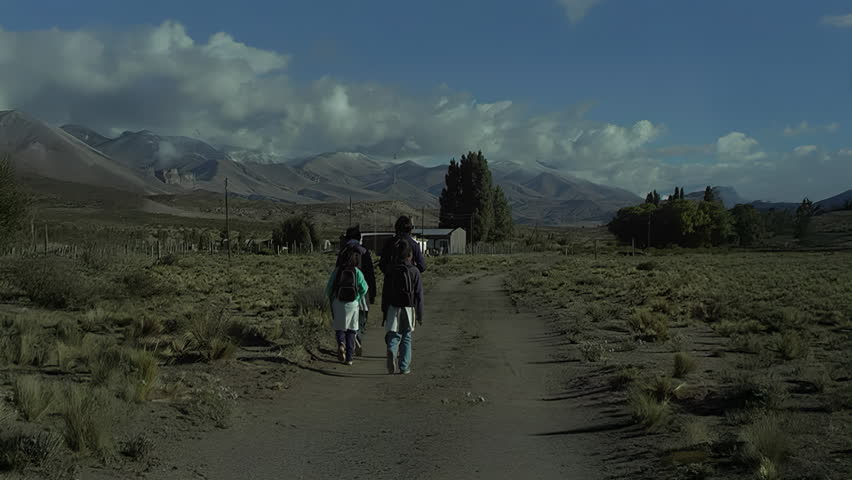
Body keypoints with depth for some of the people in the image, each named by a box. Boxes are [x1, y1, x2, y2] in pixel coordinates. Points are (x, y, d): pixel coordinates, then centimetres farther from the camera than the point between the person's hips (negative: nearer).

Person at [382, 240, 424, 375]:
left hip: (393, 308, 1)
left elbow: (385, 293, 3)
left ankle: (392, 351, -27)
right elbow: (419, 295, -3)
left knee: (393, 335, 5)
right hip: (409, 308, -1)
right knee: (406, 338, 10)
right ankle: (404, 367, 10)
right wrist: (420, 315, 4)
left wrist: (385, 311, 10)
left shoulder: (391, 270, 1)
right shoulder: (414, 271, -4)